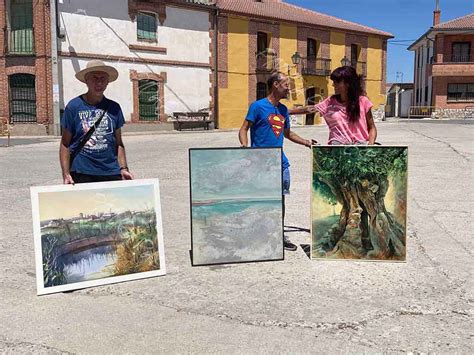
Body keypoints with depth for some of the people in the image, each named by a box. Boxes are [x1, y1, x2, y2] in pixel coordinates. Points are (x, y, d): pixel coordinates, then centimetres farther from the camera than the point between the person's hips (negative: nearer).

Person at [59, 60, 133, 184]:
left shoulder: (114, 108, 8)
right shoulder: (73, 106, -1)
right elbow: (65, 144, 1)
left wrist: (123, 168, 3)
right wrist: (66, 174, -7)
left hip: (111, 173, 3)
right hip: (82, 173, -2)